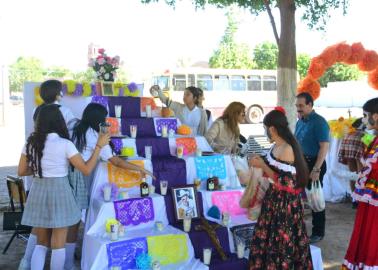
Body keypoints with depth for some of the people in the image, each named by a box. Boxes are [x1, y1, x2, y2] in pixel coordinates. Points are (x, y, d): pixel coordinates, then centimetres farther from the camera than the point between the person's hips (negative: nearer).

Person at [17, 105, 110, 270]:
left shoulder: (31, 143, 2)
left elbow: (21, 171, 8)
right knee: (58, 245, 7)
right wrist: (99, 146, -4)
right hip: (58, 191, -4)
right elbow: (86, 170, -10)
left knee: (41, 243, 17)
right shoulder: (65, 144, -11)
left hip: (38, 192, 5)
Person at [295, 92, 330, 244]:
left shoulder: (319, 122, -14)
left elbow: (324, 147, -19)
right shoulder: (299, 122, 10)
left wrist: (316, 170, -23)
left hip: (314, 164, -7)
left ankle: (318, 232, 15)